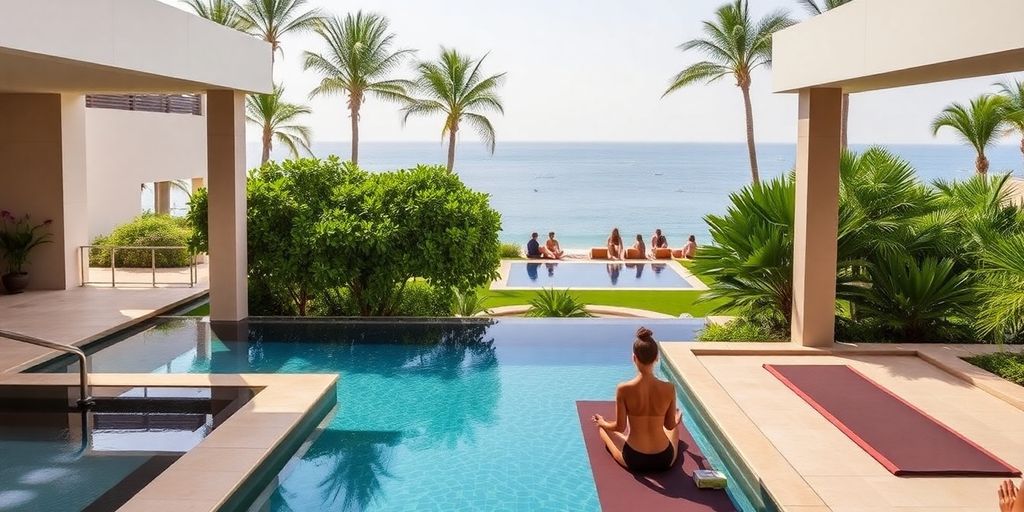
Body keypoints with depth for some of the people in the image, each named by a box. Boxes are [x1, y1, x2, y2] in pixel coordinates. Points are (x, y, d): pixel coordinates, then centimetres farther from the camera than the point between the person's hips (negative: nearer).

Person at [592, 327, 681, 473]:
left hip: (633, 461, -2)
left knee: (604, 428, 30)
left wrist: (602, 423, 12)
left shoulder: (623, 389, -19)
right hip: (664, 461, 2)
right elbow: (670, 425, -1)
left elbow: (620, 427, -10)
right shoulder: (669, 389, -15)